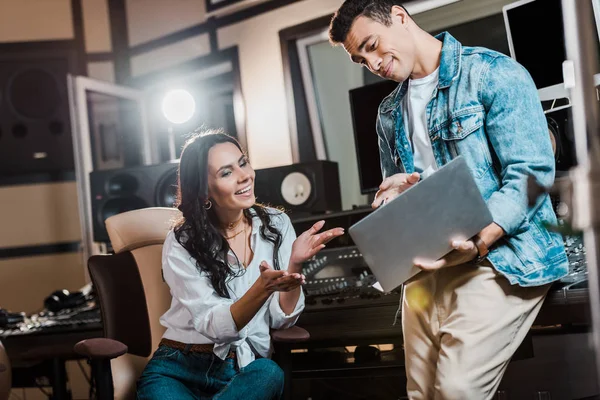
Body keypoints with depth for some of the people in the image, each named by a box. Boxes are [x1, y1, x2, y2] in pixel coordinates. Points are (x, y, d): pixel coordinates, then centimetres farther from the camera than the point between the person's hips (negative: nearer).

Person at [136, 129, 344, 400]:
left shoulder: (276, 224, 0)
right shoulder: (182, 244, -8)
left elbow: (282, 319, -3)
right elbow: (214, 327, -16)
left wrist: (295, 264, -21)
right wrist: (263, 288, -34)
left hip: (248, 369, 3)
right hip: (178, 369, -3)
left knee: (270, 373, -34)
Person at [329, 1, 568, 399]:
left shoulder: (494, 74, -5)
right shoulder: (390, 112, 17)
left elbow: (530, 173, -13)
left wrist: (476, 242, -27)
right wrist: (398, 192, -1)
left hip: (500, 257, -7)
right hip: (428, 265, 7)